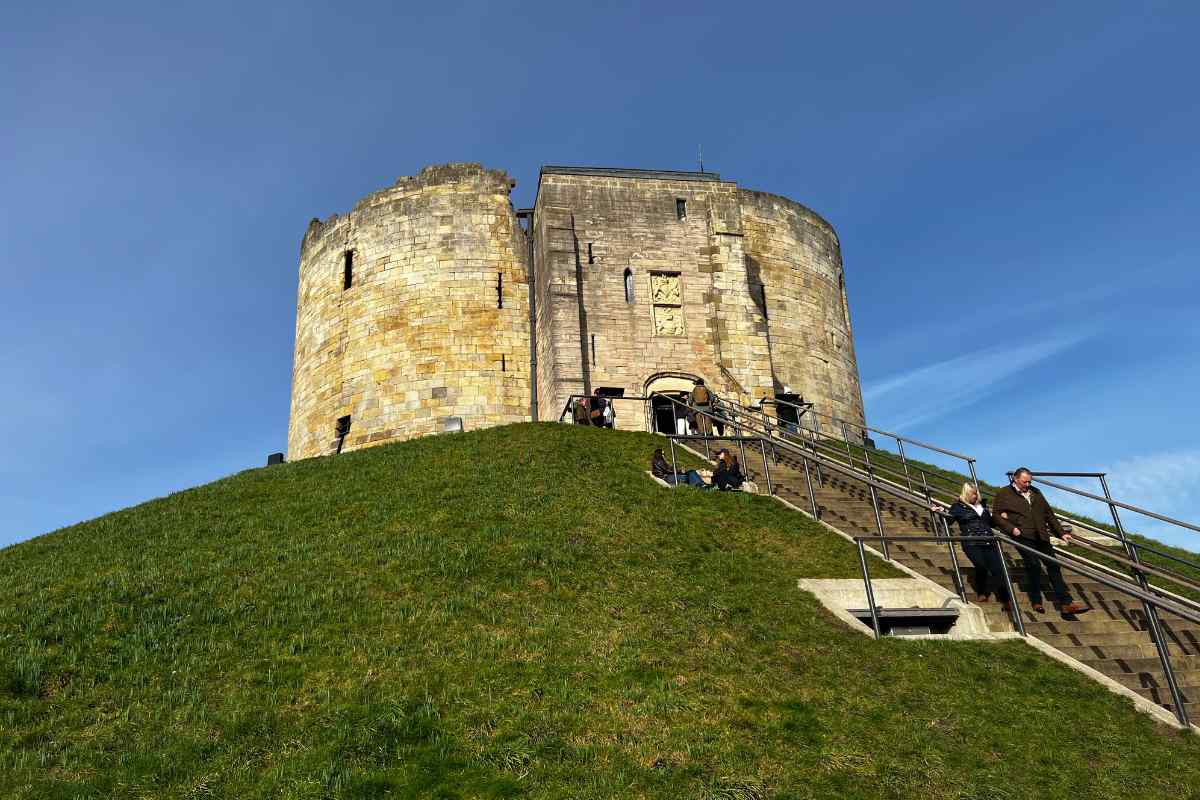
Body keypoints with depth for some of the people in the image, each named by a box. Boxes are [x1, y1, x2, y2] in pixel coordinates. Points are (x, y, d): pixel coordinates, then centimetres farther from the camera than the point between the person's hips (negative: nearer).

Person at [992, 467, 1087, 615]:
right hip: (1022, 536, -6)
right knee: (1034, 564, -16)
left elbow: (1049, 515, 25)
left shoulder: (1035, 493, 22)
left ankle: (1066, 603, 5)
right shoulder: (1004, 494, 5)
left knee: (1053, 565, 1)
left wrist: (1061, 533, 19)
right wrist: (1011, 528, -12)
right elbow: (995, 514, 1)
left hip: (1041, 536, 6)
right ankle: (1036, 601, -2)